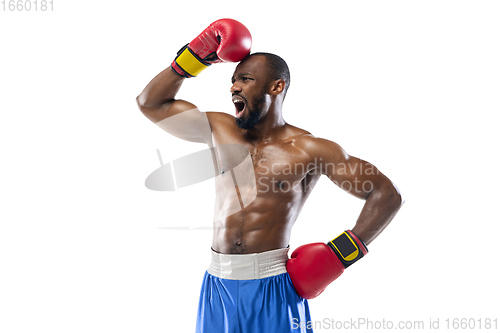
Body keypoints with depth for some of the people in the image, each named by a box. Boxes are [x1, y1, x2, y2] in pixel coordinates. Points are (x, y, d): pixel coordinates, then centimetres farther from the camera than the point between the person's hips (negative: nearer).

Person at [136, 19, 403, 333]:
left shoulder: (307, 149, -5)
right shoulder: (219, 130, 9)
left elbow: (387, 195, -5)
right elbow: (150, 104, 16)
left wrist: (340, 253, -11)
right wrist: (195, 57, 8)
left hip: (272, 288, -4)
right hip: (218, 285, 4)